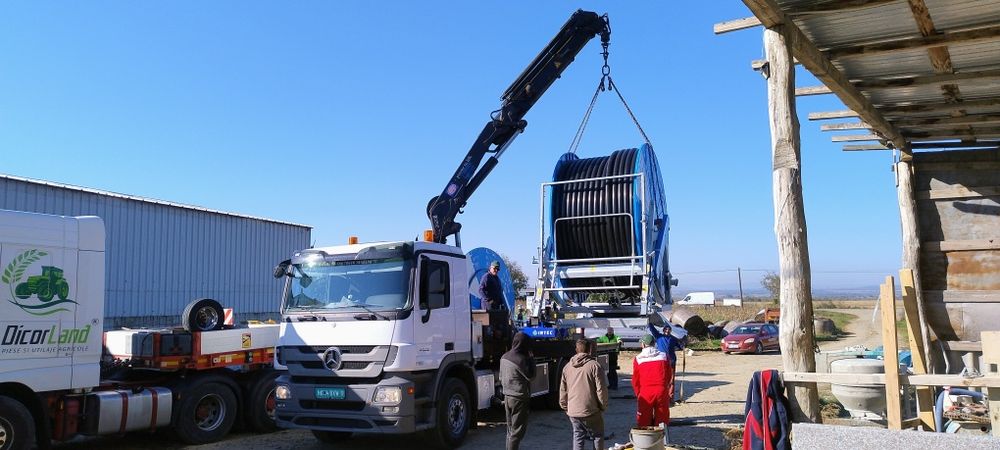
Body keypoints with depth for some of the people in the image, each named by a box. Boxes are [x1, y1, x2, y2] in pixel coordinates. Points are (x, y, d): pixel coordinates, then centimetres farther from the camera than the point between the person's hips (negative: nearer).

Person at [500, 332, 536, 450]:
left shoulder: (504, 357, 6)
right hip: (519, 399, -8)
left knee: (510, 429, 18)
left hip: (507, 397, 8)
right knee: (518, 431, -1)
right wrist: (531, 359, -7)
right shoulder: (521, 359, -20)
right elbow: (531, 376, -12)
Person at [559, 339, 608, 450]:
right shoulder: (594, 366, -10)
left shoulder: (567, 367, 7)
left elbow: (562, 391, 11)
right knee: (598, 436, 11)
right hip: (591, 412, -4)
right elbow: (601, 390, -10)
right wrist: (603, 406, 3)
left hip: (573, 412, 4)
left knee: (578, 437, 14)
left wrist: (565, 407, 21)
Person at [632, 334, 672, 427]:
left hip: (645, 393, -2)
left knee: (644, 423, 7)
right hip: (662, 391, 2)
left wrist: (638, 394, 18)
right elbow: (668, 376, 11)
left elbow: (635, 380, 5)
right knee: (662, 421, 10)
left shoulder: (638, 359, 1)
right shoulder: (664, 356, 6)